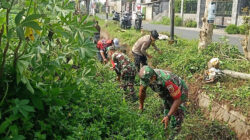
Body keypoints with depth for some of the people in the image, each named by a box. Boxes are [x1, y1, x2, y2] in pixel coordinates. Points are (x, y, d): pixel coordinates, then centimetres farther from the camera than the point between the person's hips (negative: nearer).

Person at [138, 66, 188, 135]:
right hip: (167, 94, 6)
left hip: (180, 93, -5)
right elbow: (142, 91, -4)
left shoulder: (166, 80, -44)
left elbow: (177, 99, -35)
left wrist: (168, 116, -35)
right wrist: (141, 106, 10)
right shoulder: (146, 77, -25)